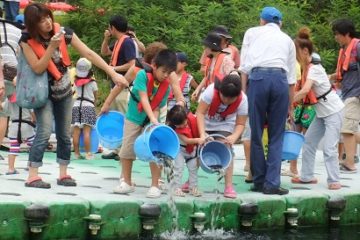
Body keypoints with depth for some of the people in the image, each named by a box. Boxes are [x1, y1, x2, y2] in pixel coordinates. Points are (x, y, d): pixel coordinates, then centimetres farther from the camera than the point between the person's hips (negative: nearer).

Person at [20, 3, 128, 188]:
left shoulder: (64, 33, -14)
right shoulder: (27, 40, -19)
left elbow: (89, 54, -14)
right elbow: (38, 68, -23)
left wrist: (113, 73, -19)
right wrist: (52, 46, -32)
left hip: (64, 92, 4)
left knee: (65, 134, 6)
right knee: (44, 132, -15)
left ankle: (63, 174, 16)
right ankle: (32, 176, -13)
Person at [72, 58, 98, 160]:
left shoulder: (76, 81, 7)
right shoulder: (92, 82, 0)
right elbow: (95, 97, 11)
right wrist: (94, 102, 30)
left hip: (76, 105, 3)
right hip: (88, 106, -3)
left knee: (76, 131, 1)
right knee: (86, 131, -7)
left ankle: (77, 153, 3)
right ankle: (88, 153, -10)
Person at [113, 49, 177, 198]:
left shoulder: (166, 87, -10)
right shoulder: (143, 75, -21)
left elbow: (157, 108, -10)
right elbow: (143, 98, -28)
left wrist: (154, 122, -27)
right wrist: (152, 119, -37)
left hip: (151, 121, 1)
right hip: (133, 119, -1)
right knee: (127, 150, 3)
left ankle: (155, 186, 0)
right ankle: (127, 183, 19)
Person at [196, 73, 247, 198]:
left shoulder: (242, 100, -29)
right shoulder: (211, 91, -34)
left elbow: (240, 124, -22)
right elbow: (200, 112, -31)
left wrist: (234, 137, -42)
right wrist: (202, 134, -40)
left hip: (225, 127, 0)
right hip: (205, 124, 0)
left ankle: (229, 186, -12)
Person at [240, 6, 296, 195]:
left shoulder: (252, 33, 20)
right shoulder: (287, 40, 24)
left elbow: (244, 66, 9)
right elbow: (291, 77, 22)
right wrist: (290, 106, 27)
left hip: (257, 77, -1)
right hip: (280, 79, 1)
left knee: (256, 134, 6)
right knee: (276, 136, 6)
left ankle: (259, 181, 10)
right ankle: (272, 184, -2)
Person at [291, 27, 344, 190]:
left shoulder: (314, 69, -23)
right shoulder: (306, 68, 4)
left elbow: (305, 91, -36)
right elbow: (306, 92, 4)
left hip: (333, 111, -9)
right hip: (321, 112, 9)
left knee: (329, 147, -13)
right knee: (308, 141, 10)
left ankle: (334, 181, -7)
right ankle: (307, 176, 16)